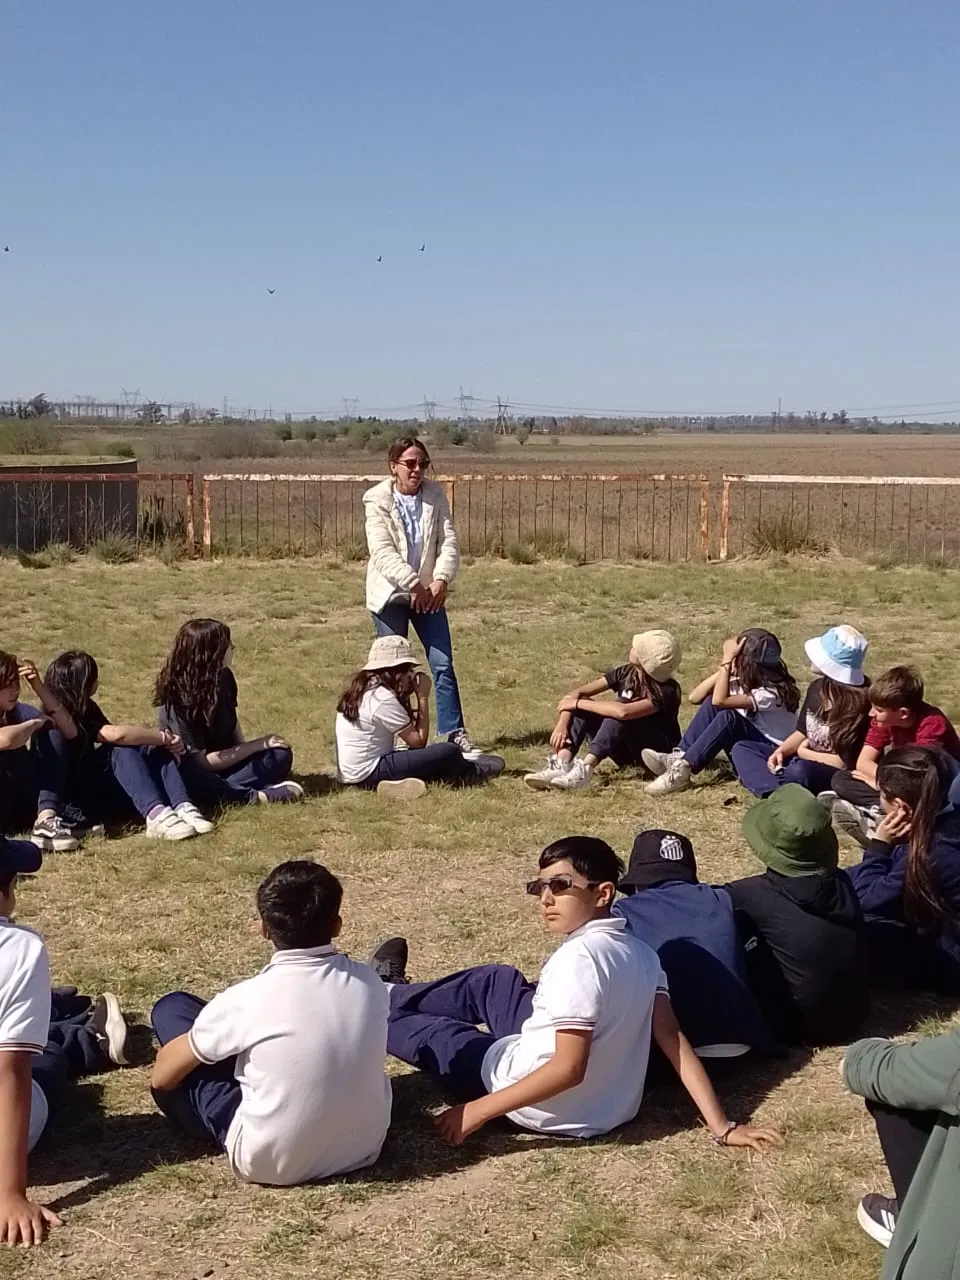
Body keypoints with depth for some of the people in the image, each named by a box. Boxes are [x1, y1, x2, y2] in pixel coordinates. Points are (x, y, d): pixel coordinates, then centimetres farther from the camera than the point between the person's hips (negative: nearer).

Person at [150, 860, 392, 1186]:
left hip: (271, 1163, -4)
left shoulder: (247, 999, -19)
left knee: (172, 1010, 5)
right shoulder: (369, 983, -8)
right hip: (365, 1147, 5)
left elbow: (162, 1076, -4)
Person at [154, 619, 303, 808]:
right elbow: (202, 760, -23)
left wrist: (244, 750, -8)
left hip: (222, 761, 7)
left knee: (280, 755, -15)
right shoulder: (179, 701, -24)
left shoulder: (223, 678, -4)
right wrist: (257, 745, -19)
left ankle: (223, 790, -31)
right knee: (189, 779, -42)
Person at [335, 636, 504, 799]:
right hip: (369, 775, -10)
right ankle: (472, 773, 16)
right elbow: (418, 741, -14)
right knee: (448, 752, -10)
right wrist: (423, 698, -10)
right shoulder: (384, 699, -20)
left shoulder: (362, 689, 9)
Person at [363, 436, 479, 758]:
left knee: (443, 664, 0)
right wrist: (413, 584, -29)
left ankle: (453, 733, 6)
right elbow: (382, 552, -20)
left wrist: (441, 579, -21)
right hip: (390, 595, -3)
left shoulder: (435, 495, -1)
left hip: (428, 593, 3)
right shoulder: (377, 499, -11)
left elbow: (449, 542, -5)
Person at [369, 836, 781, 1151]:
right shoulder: (640, 953, -5)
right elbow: (674, 1040, -9)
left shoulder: (579, 957, -28)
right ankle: (391, 991, 47)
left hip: (549, 1108, -8)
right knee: (496, 980, 23)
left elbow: (569, 1069, -31)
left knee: (422, 1028, 12)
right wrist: (721, 1126, -6)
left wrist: (479, 1110, -25)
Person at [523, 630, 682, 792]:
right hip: (627, 753, 6)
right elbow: (577, 693, -10)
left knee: (619, 709, -32)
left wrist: (578, 703, -31)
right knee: (582, 705, -15)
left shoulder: (666, 691, -25)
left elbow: (623, 711, -42)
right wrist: (562, 724, -27)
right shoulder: (626, 673, -6)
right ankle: (561, 765, -35)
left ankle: (584, 770, -45)